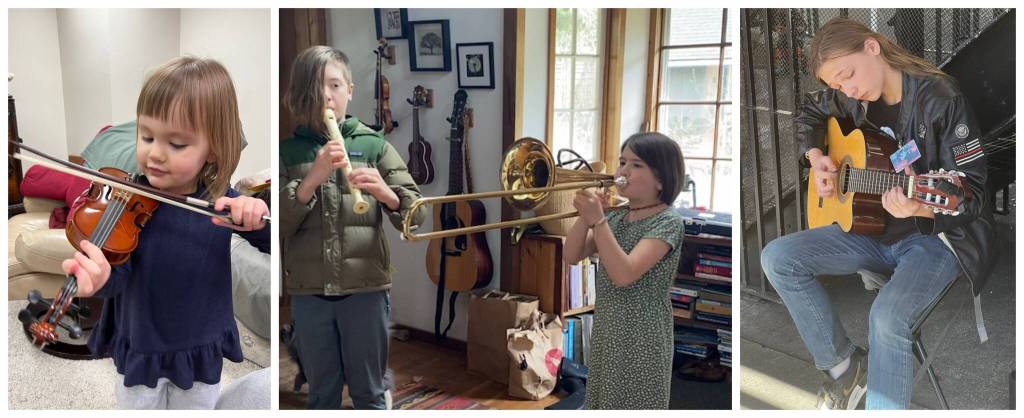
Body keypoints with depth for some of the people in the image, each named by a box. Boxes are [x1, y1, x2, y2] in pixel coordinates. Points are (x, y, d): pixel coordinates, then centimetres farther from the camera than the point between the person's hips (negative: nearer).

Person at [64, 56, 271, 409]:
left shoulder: (224, 203, -14)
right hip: (138, 348, 0)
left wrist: (258, 219, -37)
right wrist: (99, 278, -51)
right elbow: (119, 270, -26)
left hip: (201, 350, 1)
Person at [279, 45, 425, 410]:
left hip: (366, 287, -1)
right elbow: (277, 225, -6)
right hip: (308, 291, 1)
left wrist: (386, 193, -24)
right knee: (321, 392, 17)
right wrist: (312, 179, -19)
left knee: (370, 390, 12)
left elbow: (416, 216, -4)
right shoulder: (287, 151, 3)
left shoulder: (373, 145, 1)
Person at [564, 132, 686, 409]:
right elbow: (572, 257, 1)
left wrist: (598, 220, -26)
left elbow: (624, 274, -25)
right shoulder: (615, 217, 7)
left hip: (641, 342, -7)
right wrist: (586, 216, -13)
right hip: (606, 336, 7)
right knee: (605, 403, 16)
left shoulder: (667, 222, -14)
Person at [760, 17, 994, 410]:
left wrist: (921, 208, -39)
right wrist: (815, 157, 3)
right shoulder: (852, 98, 0)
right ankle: (843, 363, 2)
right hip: (873, 228, 7)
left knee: (887, 317, -35)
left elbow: (973, 192, -18)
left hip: (935, 235, -6)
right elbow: (808, 112, 23)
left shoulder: (942, 99, -18)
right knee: (776, 258, -10)